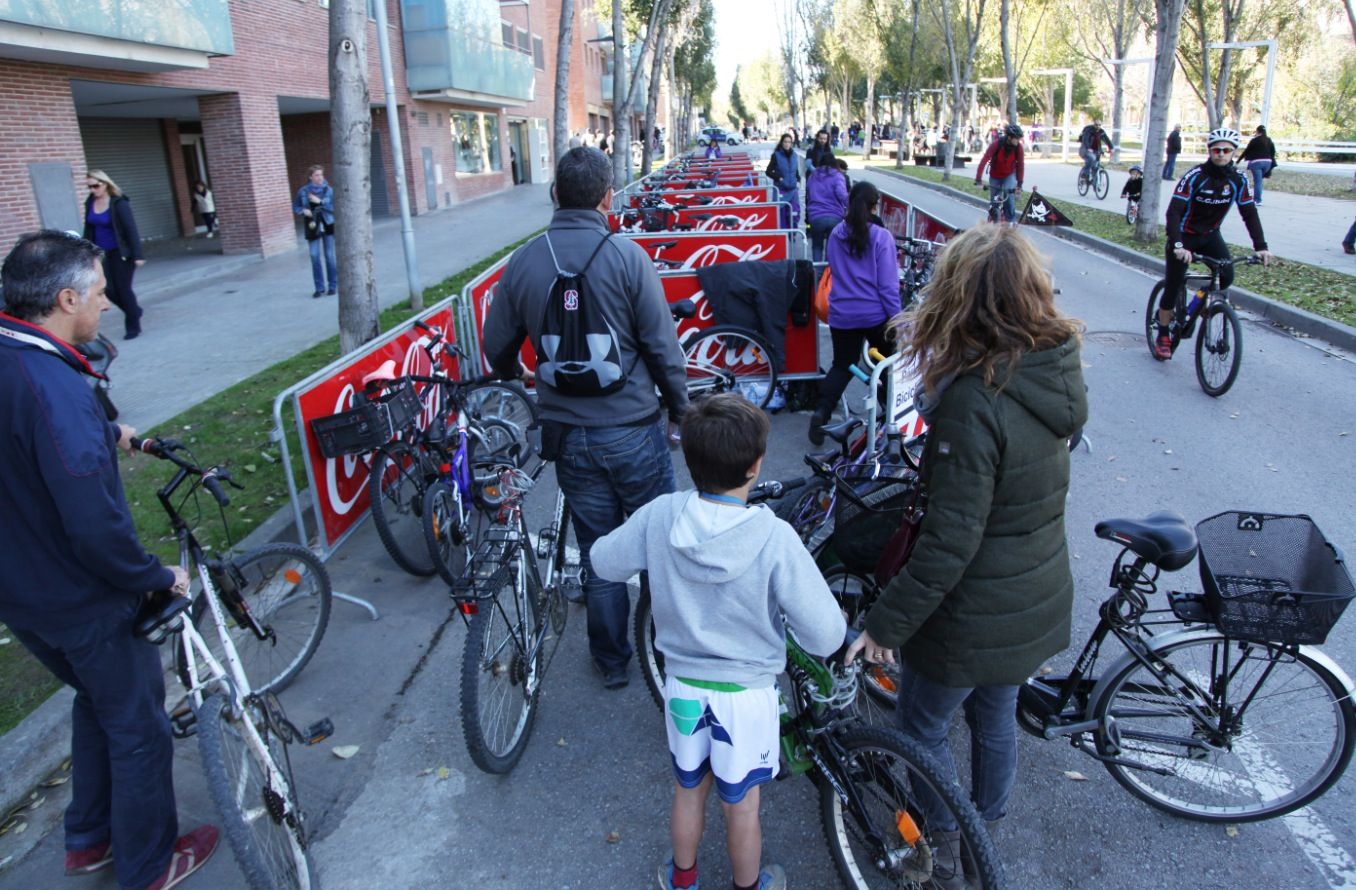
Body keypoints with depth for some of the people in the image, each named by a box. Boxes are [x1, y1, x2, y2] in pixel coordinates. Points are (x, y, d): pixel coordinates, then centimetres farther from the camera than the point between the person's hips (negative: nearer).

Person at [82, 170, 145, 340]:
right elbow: (88, 229, 12)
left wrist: (137, 255, -19)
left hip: (121, 252, -5)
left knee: (123, 288, -1)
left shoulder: (119, 203, -13)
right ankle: (134, 311, 27)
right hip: (102, 253, 5)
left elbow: (131, 229, -15)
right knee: (109, 289, 2)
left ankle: (133, 326, 12)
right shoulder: (90, 202, 5)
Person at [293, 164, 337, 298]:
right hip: (313, 227, 2)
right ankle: (320, 288, 6)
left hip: (328, 226, -1)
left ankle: (333, 286, 11)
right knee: (314, 256, -1)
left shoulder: (329, 190, -3)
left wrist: (320, 202, -18)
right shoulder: (303, 191, 2)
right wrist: (303, 211, -9)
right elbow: (295, 207, 11)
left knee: (330, 256, 0)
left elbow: (335, 207, -9)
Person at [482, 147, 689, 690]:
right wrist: (680, 408, 4)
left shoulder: (523, 262, -3)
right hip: (632, 429, -3)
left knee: (598, 553, 15)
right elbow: (662, 346, -11)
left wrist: (516, 382, 27)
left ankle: (612, 661, 29)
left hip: (567, 434, 3)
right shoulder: (626, 256, -13)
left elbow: (497, 347, 6)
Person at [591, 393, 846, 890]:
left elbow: (603, 561, -1)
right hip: (746, 694, -3)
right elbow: (826, 638, -24)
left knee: (689, 790, 28)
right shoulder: (774, 537, -28)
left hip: (683, 685, 3)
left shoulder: (660, 517, -19)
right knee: (741, 806, 22)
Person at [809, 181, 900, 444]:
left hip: (841, 315, 3)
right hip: (875, 314, -3)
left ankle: (822, 411, -8)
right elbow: (888, 284, -14)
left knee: (842, 366, 13)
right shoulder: (881, 236, -13)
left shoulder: (836, 235, 0)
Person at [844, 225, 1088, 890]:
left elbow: (949, 542, -29)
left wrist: (885, 622, -19)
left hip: (975, 617, -8)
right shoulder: (1051, 368, -6)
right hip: (1038, 601, 8)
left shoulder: (974, 400, -31)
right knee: (995, 716, 27)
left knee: (921, 726, 17)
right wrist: (933, 367, 10)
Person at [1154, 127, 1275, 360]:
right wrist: (1178, 245, -42)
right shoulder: (1195, 176, -21)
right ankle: (1163, 336, 12)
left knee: (1227, 276, -18)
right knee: (1173, 287, -4)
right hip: (1184, 235, -4)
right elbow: (1173, 212, -28)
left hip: (1210, 235, 4)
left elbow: (1250, 214, -5)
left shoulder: (1238, 180, -8)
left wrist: (1261, 246, -17)